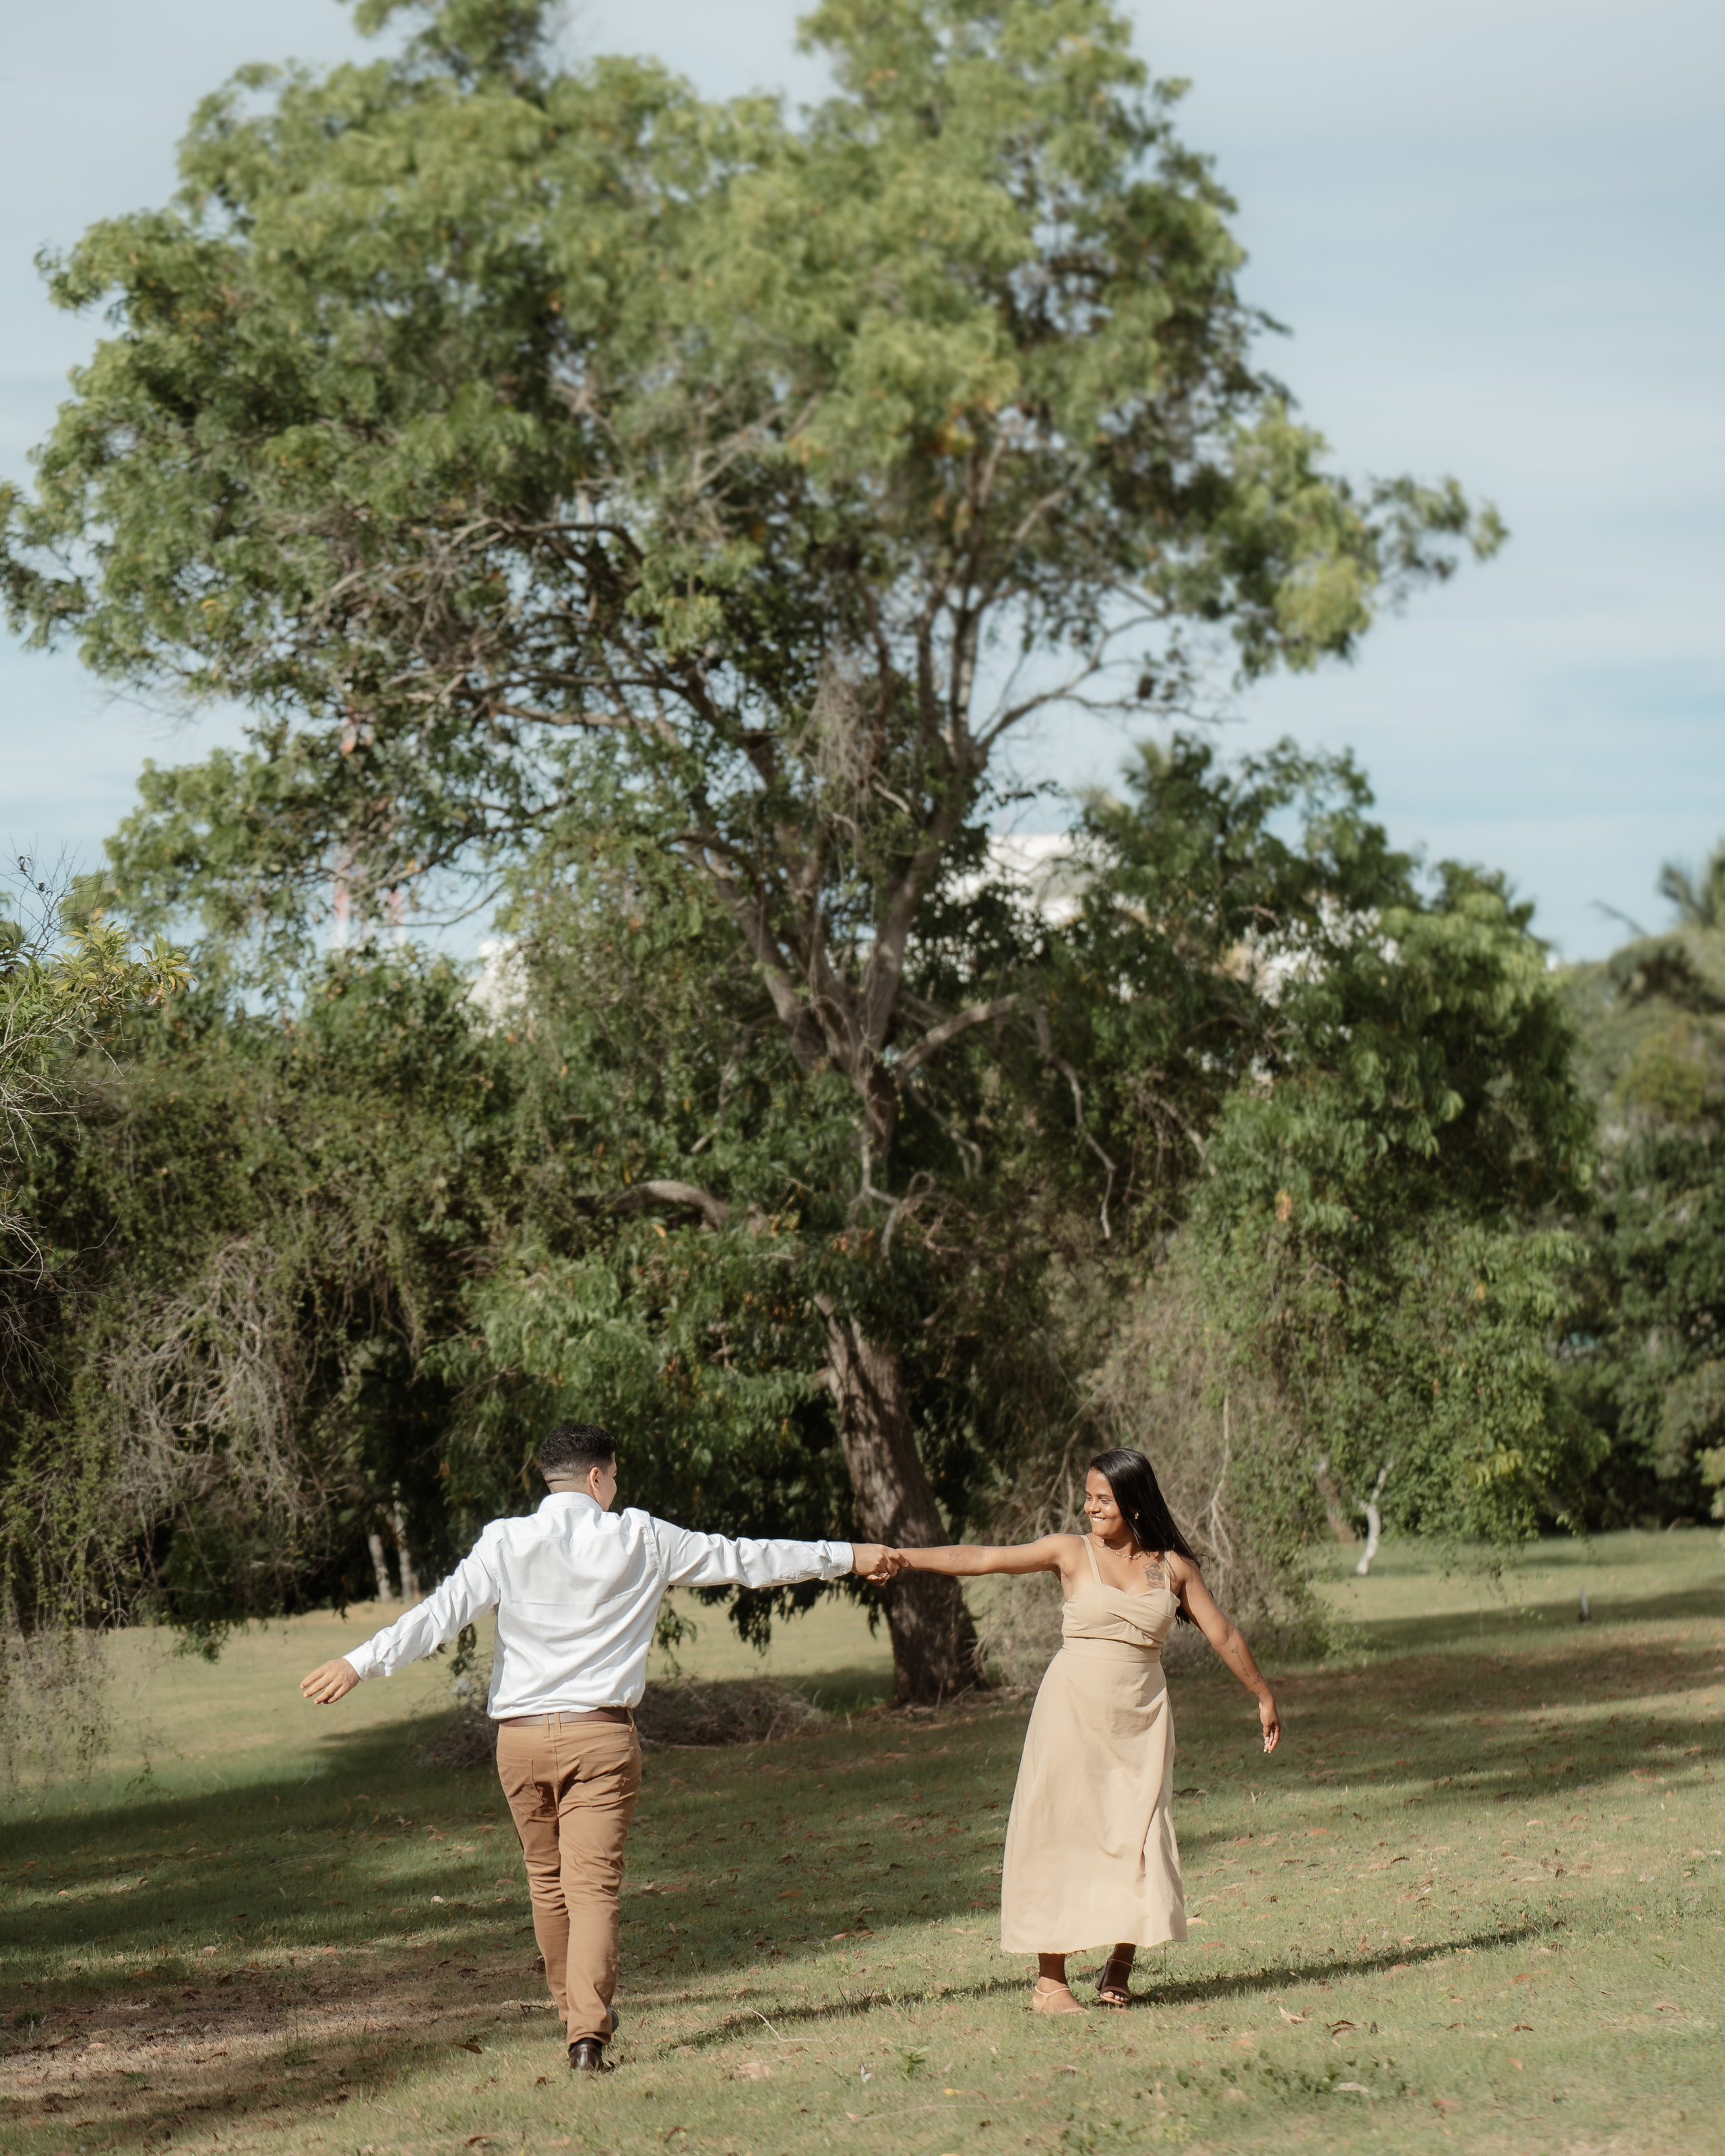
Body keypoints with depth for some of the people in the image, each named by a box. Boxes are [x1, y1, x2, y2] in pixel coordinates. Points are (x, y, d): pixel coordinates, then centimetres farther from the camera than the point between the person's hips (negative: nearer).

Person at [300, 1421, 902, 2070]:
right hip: (602, 1734, -1)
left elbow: (440, 1613, -8)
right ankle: (588, 2031, -19)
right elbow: (743, 1559, 10)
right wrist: (846, 1557, 20)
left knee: (548, 1881, 17)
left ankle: (578, 2009, 31)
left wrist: (360, 1663, -8)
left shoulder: (506, 1543, 1)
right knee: (593, 1883, -5)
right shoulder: (641, 1540, 3)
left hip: (520, 1737, 1)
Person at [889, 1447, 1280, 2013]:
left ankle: (1119, 1969, 7)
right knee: (1061, 1834, -3)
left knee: (1137, 1837, -5)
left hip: (1140, 1717, 2)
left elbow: (1223, 1634, 12)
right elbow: (980, 1559, -7)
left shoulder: (1173, 1567, 4)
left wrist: (1263, 1696, 18)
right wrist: (902, 1557, -14)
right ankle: (1050, 1981, 0)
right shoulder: (1072, 1554, -1)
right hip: (1073, 1711, -2)